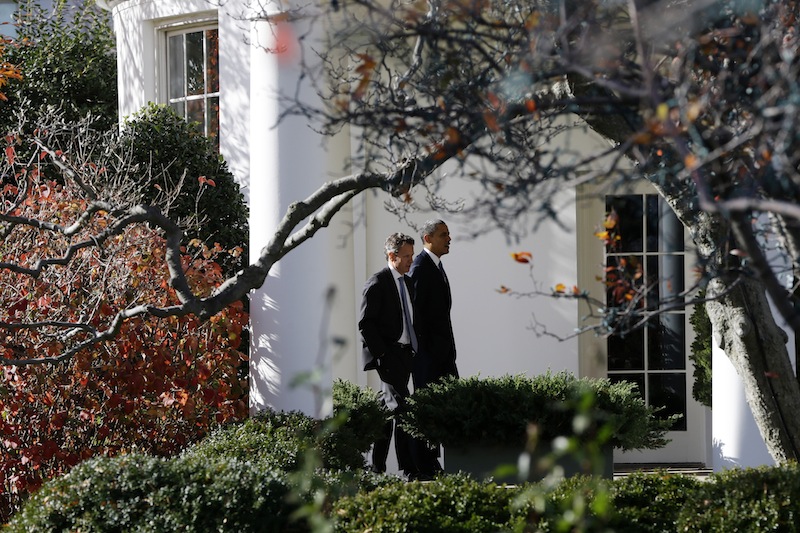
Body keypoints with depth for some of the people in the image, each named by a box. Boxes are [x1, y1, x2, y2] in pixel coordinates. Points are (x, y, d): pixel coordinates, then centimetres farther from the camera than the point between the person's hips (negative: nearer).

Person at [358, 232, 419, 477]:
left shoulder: (407, 282, 17)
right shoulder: (377, 283, -9)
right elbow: (365, 323, -13)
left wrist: (414, 349, 13)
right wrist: (381, 353, -15)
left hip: (404, 355, 8)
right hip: (388, 355, -8)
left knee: (389, 408, 10)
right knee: (399, 405, -15)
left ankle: (377, 466, 15)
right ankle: (408, 468, -17)